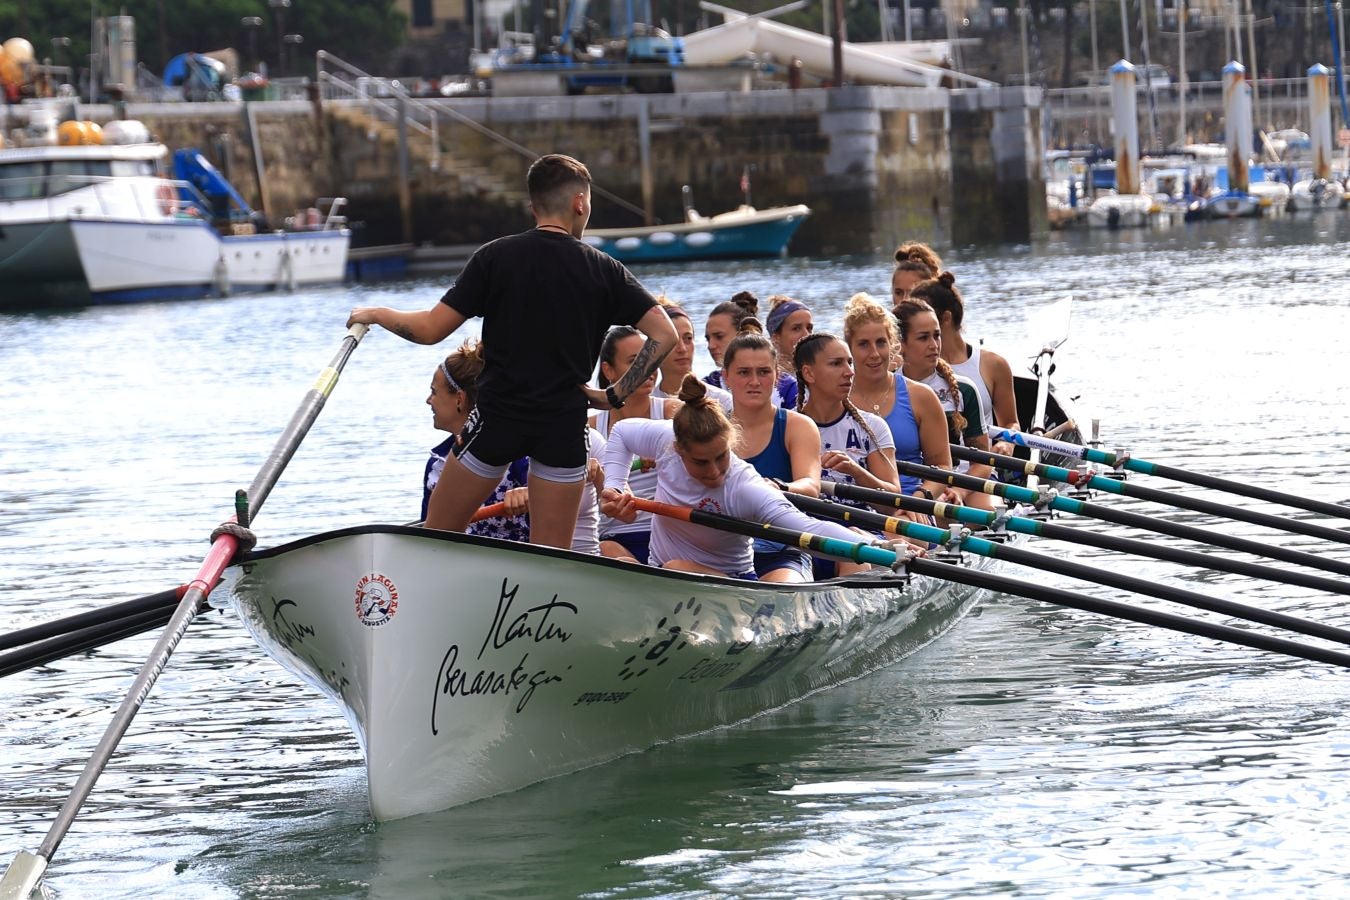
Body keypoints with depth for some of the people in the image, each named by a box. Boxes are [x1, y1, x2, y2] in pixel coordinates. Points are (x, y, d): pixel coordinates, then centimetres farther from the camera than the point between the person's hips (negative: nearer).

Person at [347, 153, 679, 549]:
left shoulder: (495, 256, -4)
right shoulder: (603, 269, 0)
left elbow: (431, 330, -5)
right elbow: (664, 334, -5)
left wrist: (376, 315, 13)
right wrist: (616, 395, 2)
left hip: (498, 416, -1)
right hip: (564, 426, 1)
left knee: (436, 540, 11)